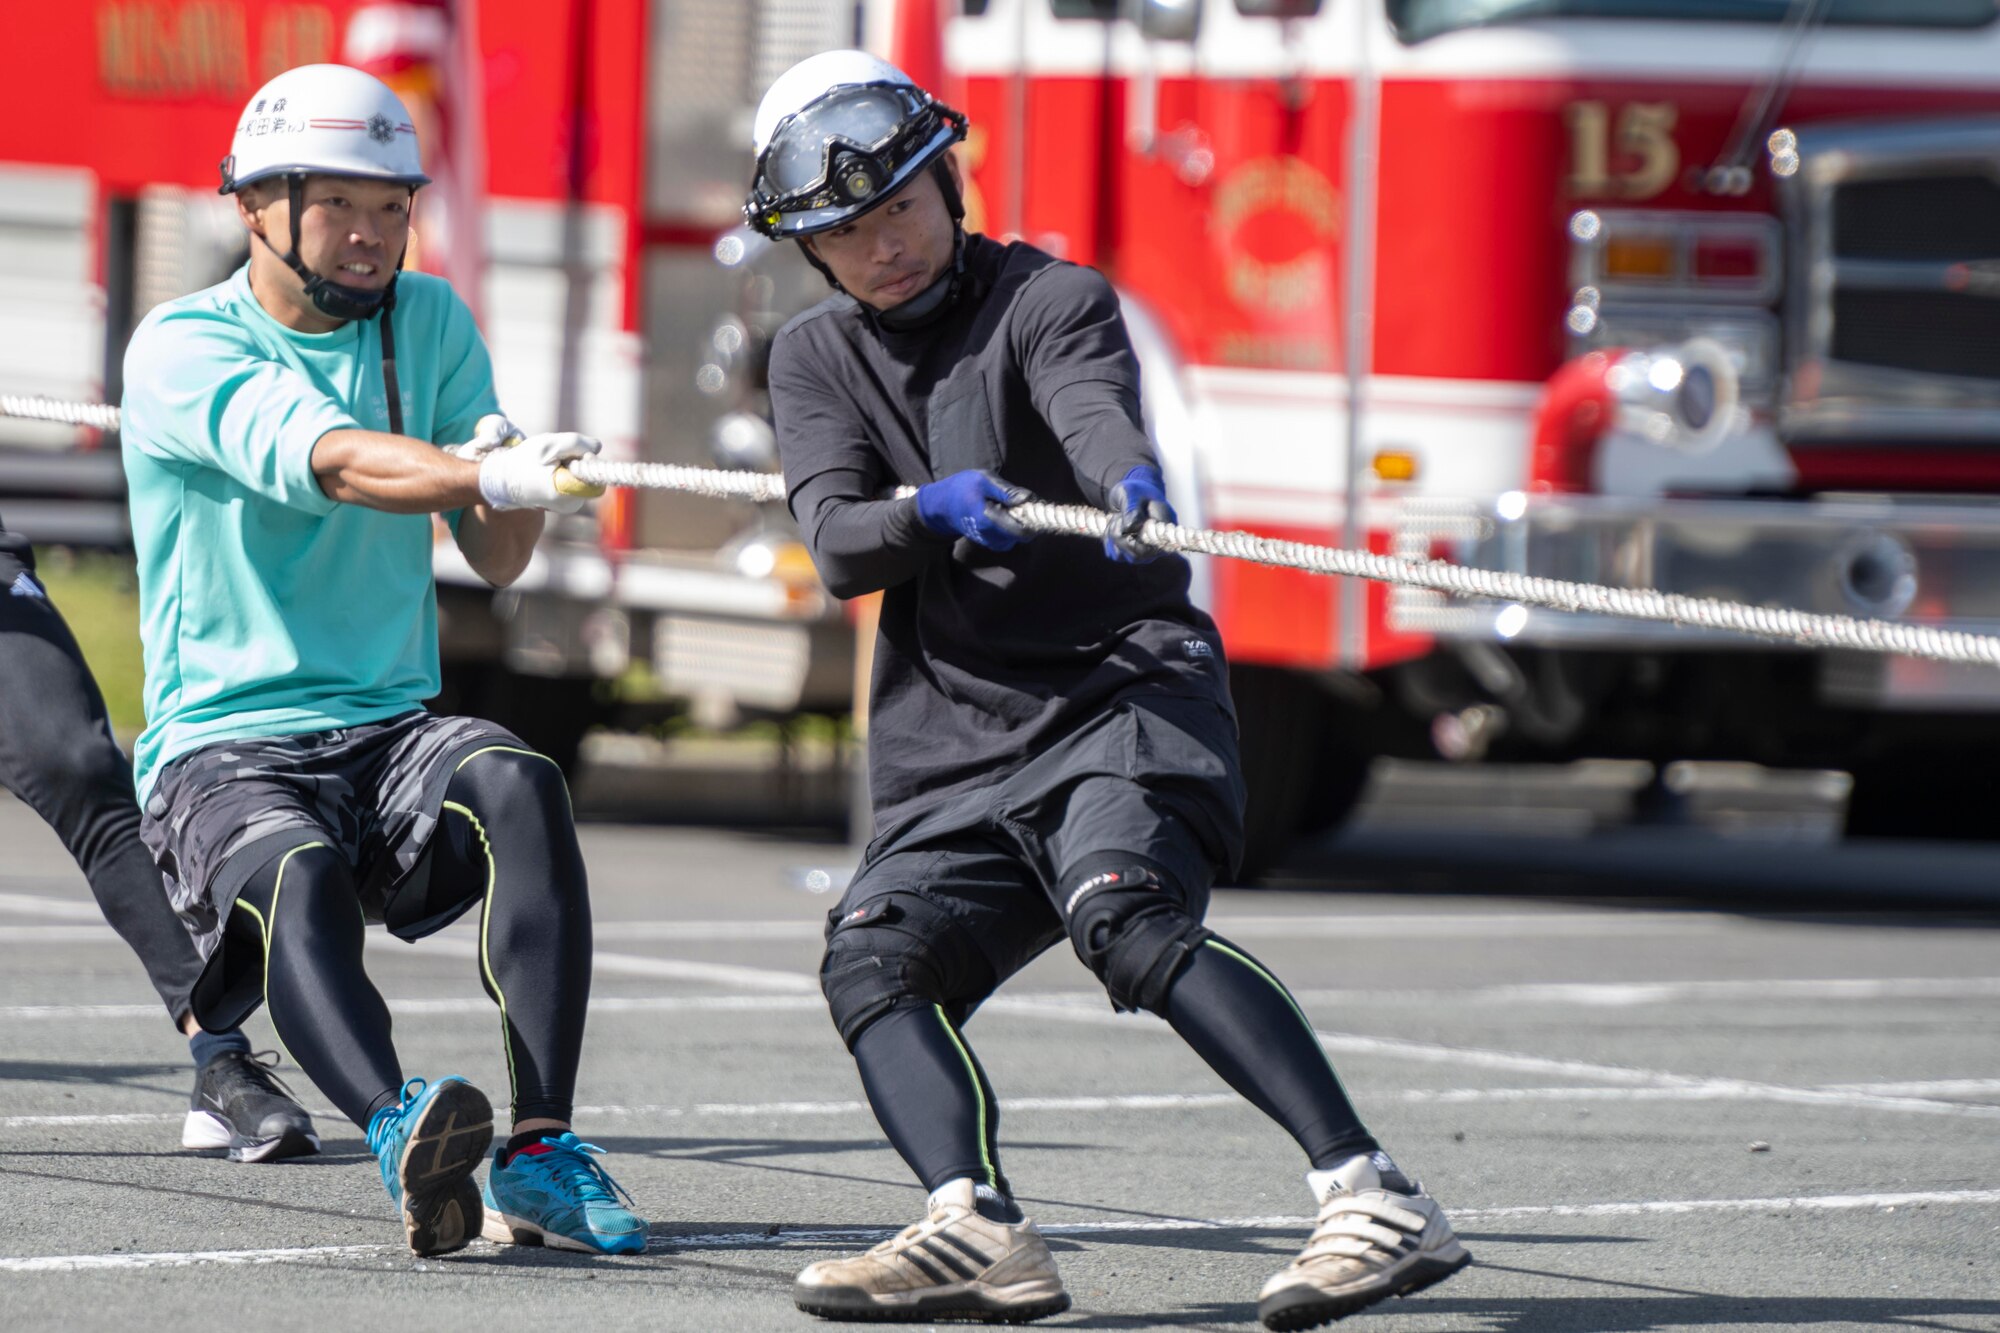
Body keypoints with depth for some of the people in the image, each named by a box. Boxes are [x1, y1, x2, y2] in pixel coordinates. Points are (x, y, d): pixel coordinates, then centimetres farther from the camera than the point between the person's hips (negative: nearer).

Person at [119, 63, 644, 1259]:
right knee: (295, 878, -36)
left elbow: (496, 561, 9)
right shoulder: (185, 349, -5)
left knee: (519, 786, -29)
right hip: (223, 752, -4)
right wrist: (488, 474, -44)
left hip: (391, 734, 4)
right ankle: (404, 1133, -59)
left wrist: (511, 491, -15)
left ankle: (541, 1155, -35)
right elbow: (334, 462, -25)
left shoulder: (431, 324, 13)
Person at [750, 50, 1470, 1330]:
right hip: (959, 759, 6)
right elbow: (839, 547, -2)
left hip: (1121, 686, -6)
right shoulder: (817, 361, 14)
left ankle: (1374, 1202, -40)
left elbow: (1093, 405, -23)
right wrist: (933, 512, -25)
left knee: (1130, 917, -30)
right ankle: (977, 1230, -33)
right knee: (873, 958, -16)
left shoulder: (1047, 299, 0)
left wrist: (1132, 480, -48)